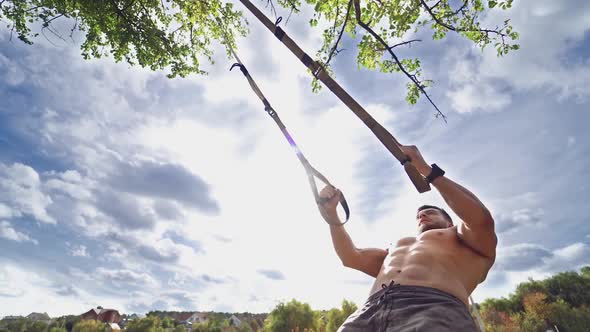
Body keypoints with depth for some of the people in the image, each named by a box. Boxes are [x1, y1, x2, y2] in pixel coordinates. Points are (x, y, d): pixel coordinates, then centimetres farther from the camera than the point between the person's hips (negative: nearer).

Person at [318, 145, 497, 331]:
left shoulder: (462, 238, 25)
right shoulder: (395, 250, 39)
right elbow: (351, 257, 32)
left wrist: (428, 171, 5)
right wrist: (331, 215, 23)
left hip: (433, 309, -4)